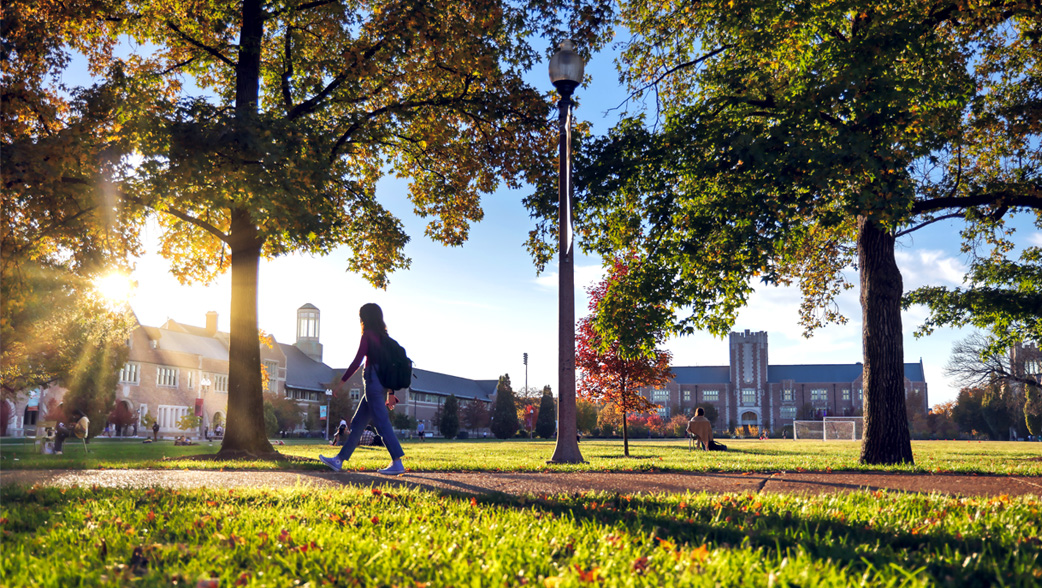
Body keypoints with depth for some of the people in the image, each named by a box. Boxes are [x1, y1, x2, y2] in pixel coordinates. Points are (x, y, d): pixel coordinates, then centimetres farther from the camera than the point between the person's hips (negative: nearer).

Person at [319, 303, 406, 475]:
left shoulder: (368, 335, -7)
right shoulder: (383, 336, 17)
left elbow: (357, 361, -14)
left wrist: (342, 381, -8)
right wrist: (391, 393, 19)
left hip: (373, 381, -9)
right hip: (381, 383, 9)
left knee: (382, 423, -8)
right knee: (357, 422, 11)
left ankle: (397, 463, -9)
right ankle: (339, 460, 16)